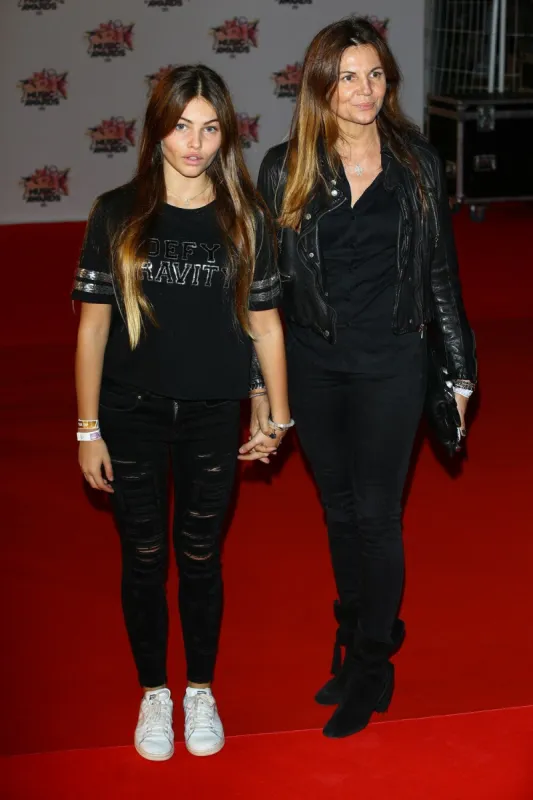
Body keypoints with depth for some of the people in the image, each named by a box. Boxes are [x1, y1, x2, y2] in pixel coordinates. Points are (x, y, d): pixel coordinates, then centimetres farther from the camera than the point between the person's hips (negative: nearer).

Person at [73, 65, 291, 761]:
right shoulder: (118, 214, -5)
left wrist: (278, 416, 7)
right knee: (143, 558, 11)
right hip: (132, 412, 0)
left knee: (200, 557, 12)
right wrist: (88, 429, -3)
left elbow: (264, 322, 3)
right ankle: (154, 692, 31)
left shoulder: (245, 218, -3)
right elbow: (93, 323, -3)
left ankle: (201, 691, 33)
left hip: (212, 415, 0)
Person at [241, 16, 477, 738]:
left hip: (390, 366, -2)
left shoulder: (416, 163, -2)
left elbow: (440, 272, 3)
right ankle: (363, 633, 34)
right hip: (313, 366, 2)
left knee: (375, 514, 2)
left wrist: (460, 371, 4)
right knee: (339, 511, 15)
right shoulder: (286, 170, -3)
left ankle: (370, 669, 18)